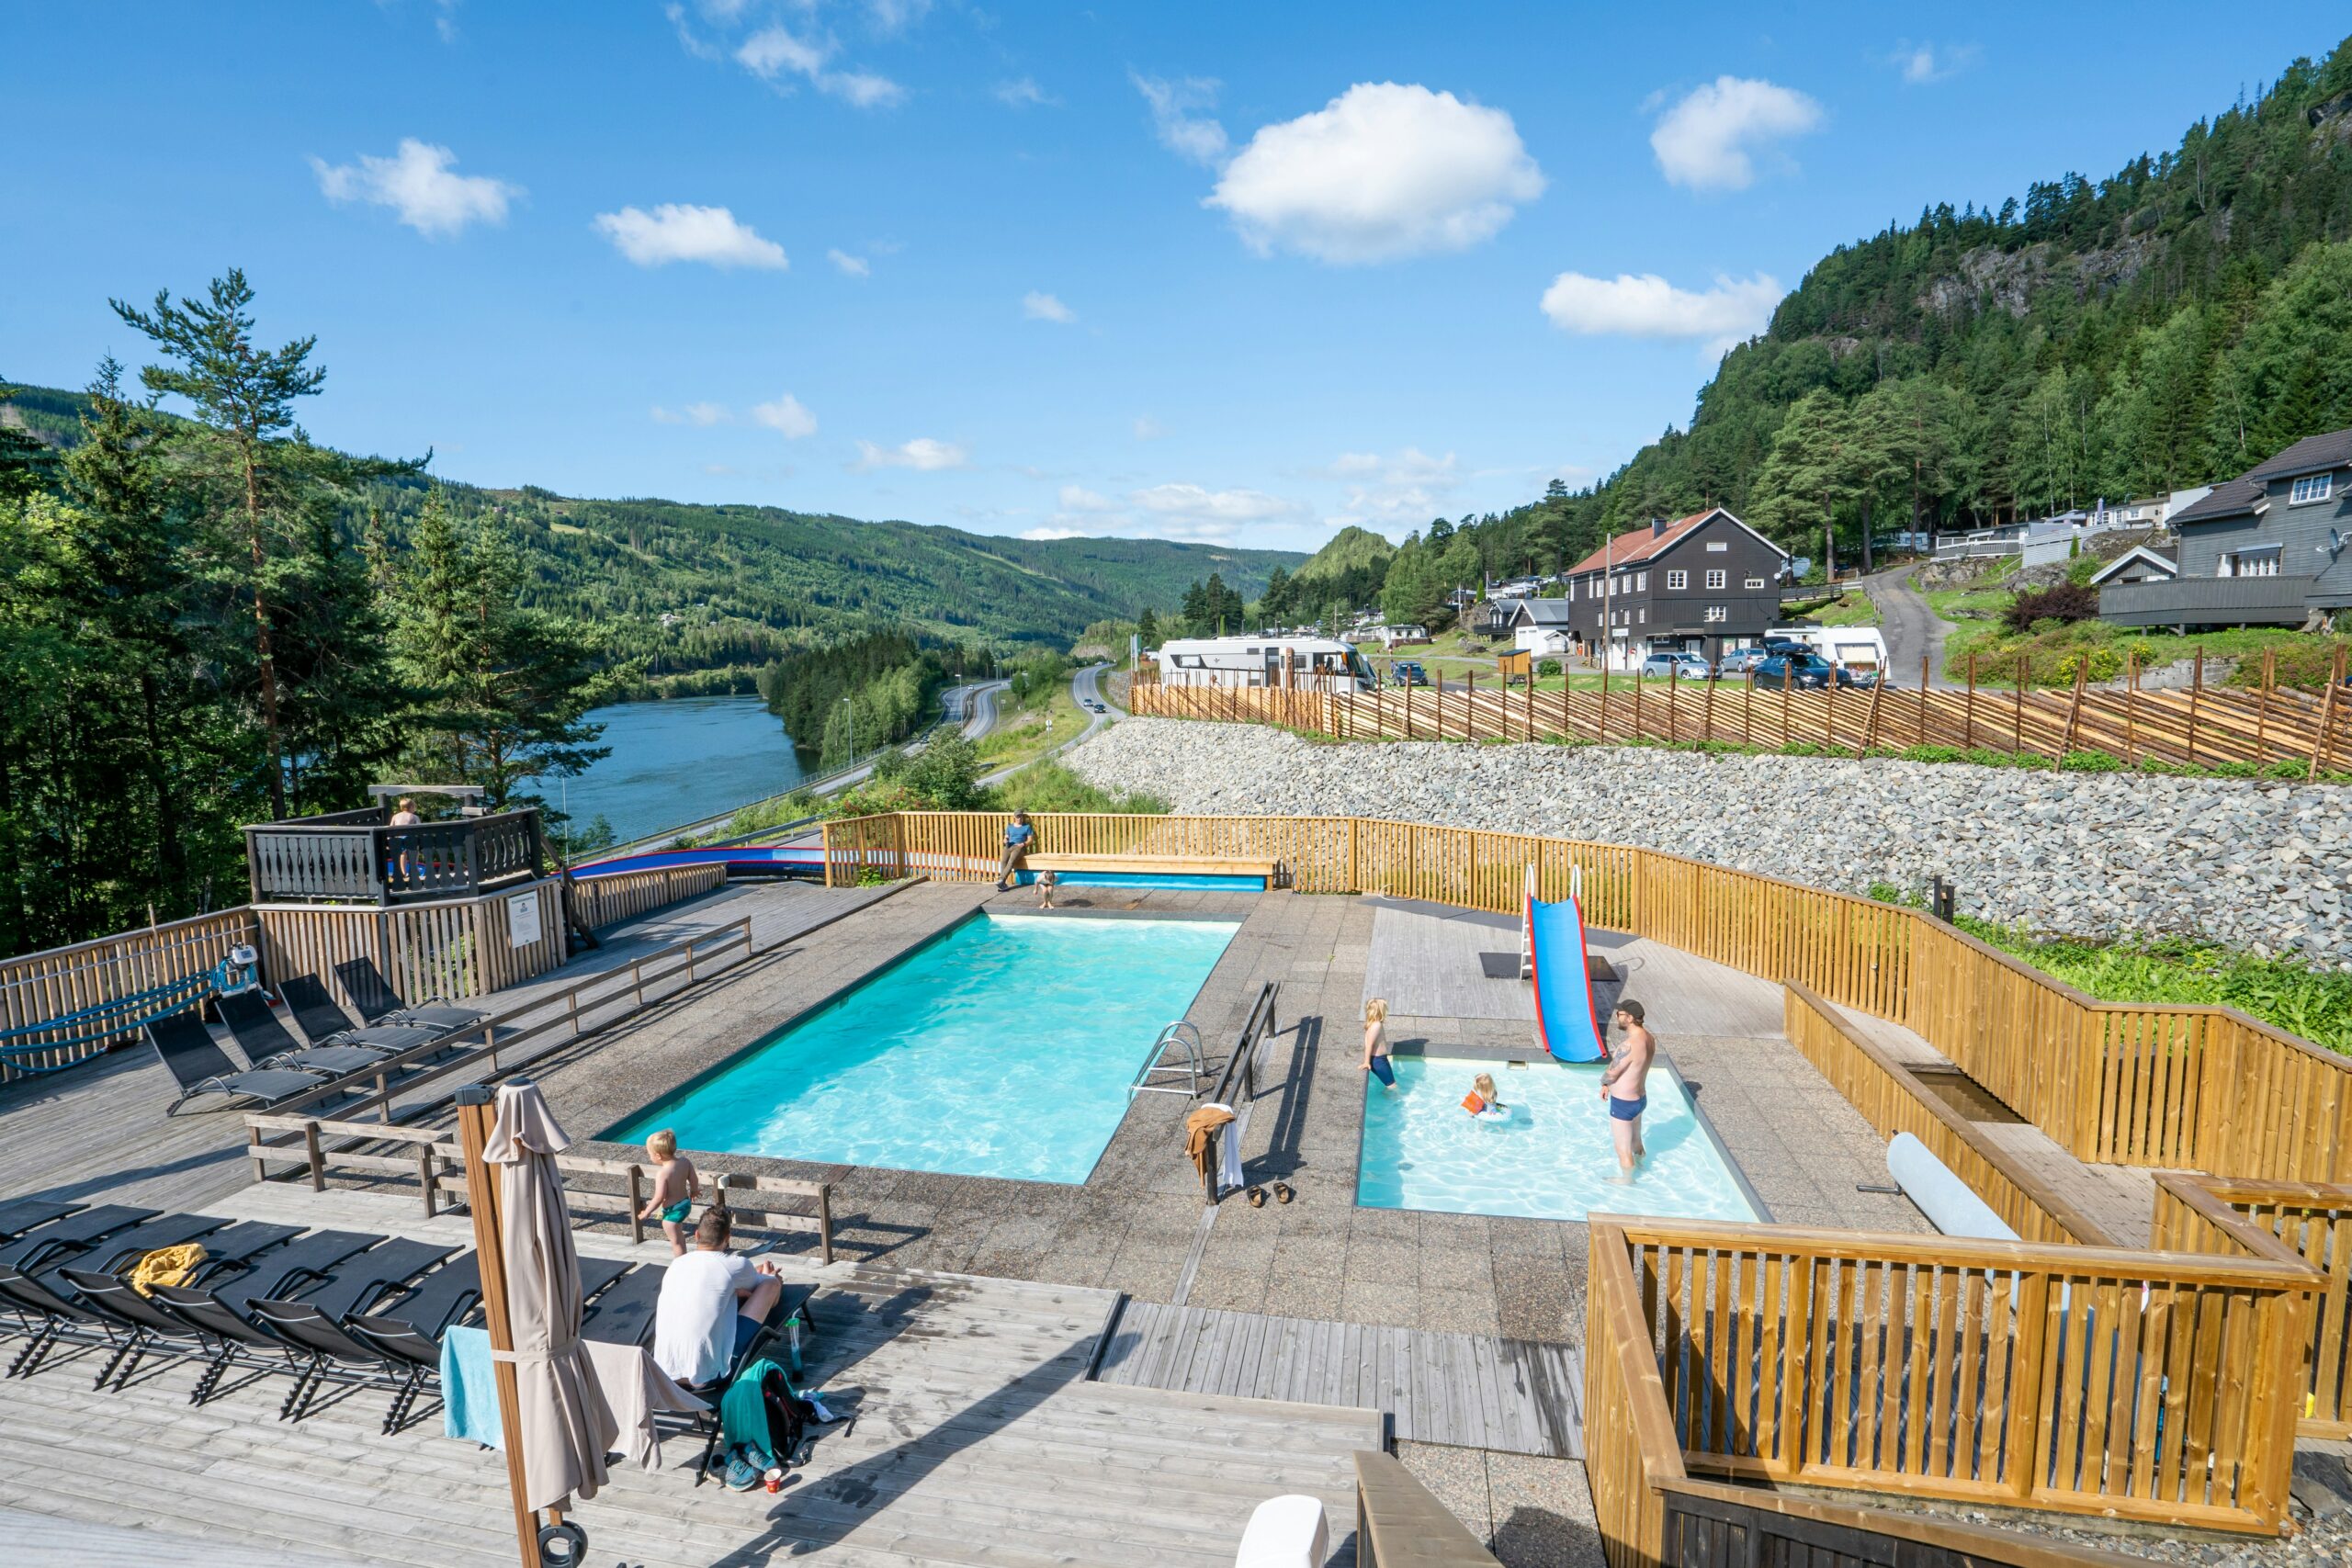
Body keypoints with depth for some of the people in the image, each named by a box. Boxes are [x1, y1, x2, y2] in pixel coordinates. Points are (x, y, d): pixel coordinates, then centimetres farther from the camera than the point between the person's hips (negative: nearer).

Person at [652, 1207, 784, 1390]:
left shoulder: (677, 1264, 7)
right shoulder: (735, 1265, -6)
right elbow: (768, 1285, 18)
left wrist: (750, 1275, 36)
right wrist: (768, 1276, 41)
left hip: (665, 1374, 6)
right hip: (707, 1377, -5)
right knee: (772, 1284, 4)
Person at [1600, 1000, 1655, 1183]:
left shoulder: (1629, 1045, -32)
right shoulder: (1649, 1038, -3)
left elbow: (1611, 1073, -20)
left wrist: (1603, 1082, 3)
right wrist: (1608, 1085, 7)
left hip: (1623, 1104, -8)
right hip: (1640, 1099, 8)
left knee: (1623, 1149, 15)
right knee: (1636, 1142, 31)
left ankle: (1626, 1180, 33)